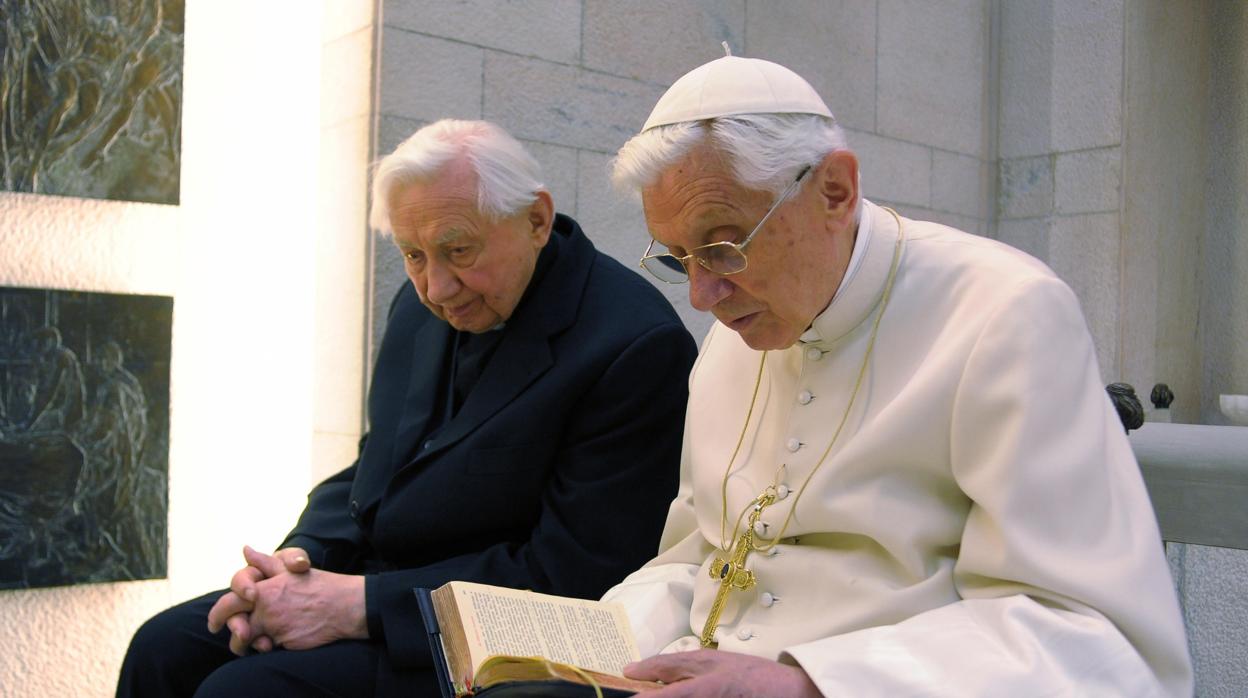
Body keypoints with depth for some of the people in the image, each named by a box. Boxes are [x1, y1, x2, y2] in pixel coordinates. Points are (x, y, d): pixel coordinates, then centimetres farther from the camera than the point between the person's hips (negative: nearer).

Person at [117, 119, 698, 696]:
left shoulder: (636, 348, -22)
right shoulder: (422, 306, 5)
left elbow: (571, 575, -22)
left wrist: (360, 603, -22)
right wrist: (300, 558, -7)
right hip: (381, 577, 8)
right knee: (165, 648, -2)